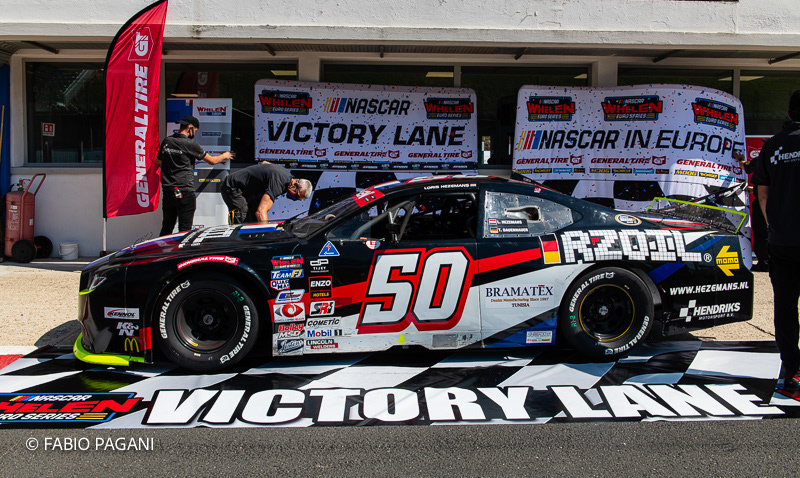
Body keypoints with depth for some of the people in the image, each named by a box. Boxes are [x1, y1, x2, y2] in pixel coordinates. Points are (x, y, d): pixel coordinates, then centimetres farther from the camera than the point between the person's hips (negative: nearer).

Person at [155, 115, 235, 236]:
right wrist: (224, 156, 21)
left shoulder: (166, 141, 7)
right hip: (185, 192, -6)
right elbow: (212, 160, 1)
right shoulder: (190, 144, -9)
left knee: (166, 228, 14)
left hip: (167, 190, 6)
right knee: (184, 229, -1)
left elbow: (158, 160, 24)